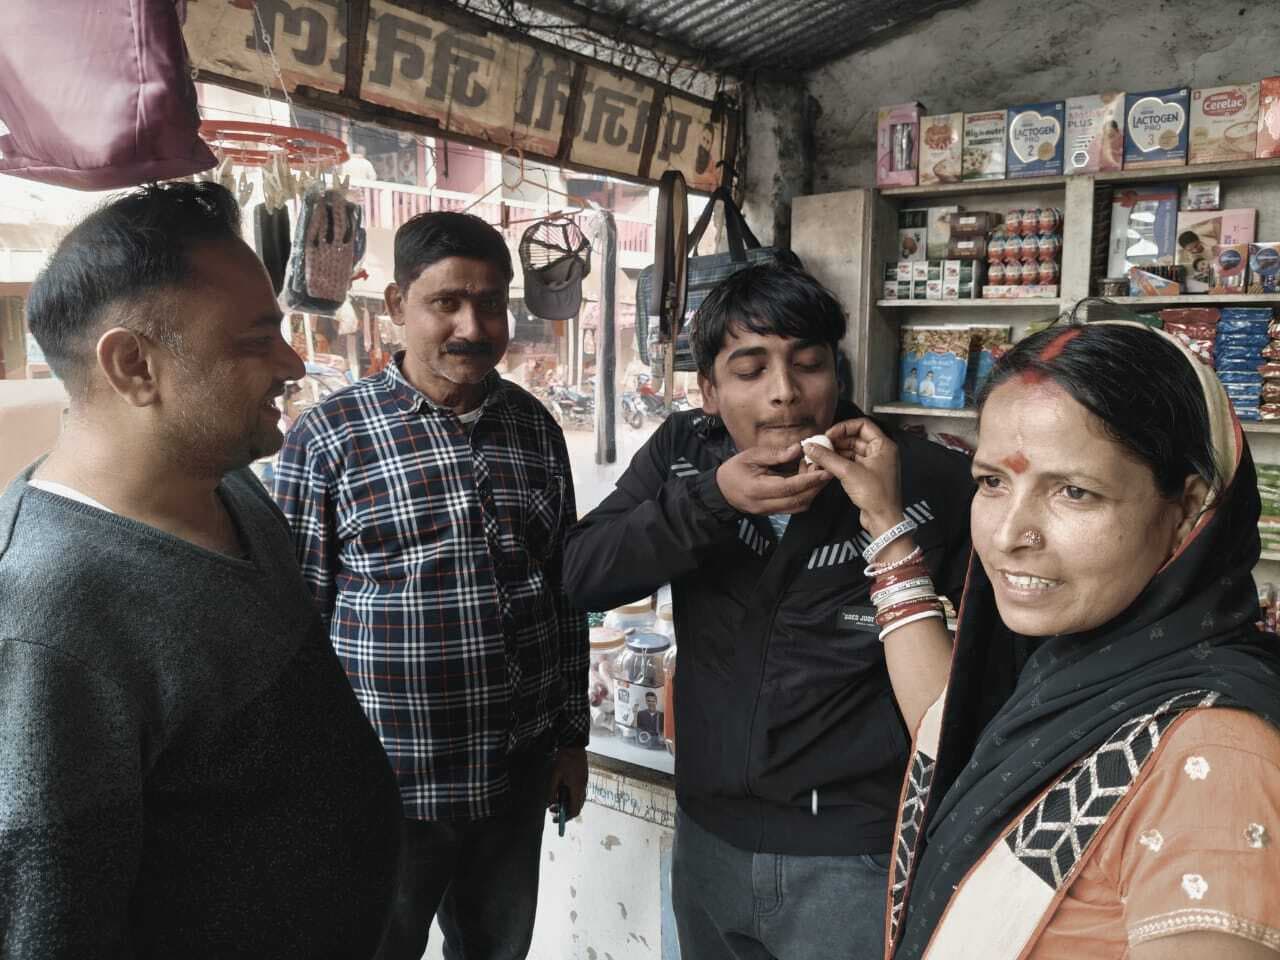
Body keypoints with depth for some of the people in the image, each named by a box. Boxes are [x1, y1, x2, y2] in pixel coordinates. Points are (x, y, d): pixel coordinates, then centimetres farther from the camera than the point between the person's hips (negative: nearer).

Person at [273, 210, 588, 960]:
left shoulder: (536, 428, 3)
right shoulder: (327, 437, -10)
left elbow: (565, 590, 9)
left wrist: (572, 735, 11)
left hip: (519, 776, 4)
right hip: (385, 784, -4)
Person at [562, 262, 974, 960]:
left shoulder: (926, 480, -14)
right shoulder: (684, 452, -3)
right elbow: (583, 575, -11)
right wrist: (712, 498, -22)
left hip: (854, 856, -4)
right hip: (707, 838, 4)